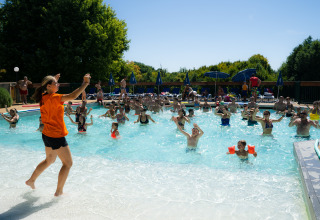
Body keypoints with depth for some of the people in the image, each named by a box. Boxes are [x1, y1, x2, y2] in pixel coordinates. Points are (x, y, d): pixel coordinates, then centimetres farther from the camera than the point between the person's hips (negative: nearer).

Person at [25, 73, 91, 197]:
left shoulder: (44, 97, 4)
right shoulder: (54, 98, -21)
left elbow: (47, 90, 30)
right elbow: (73, 96, -33)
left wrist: (53, 80, 24)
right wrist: (85, 83, -25)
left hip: (47, 134, 9)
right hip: (56, 136, -9)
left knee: (49, 160, 30)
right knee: (68, 163, 5)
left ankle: (31, 180, 41)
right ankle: (59, 191, 12)